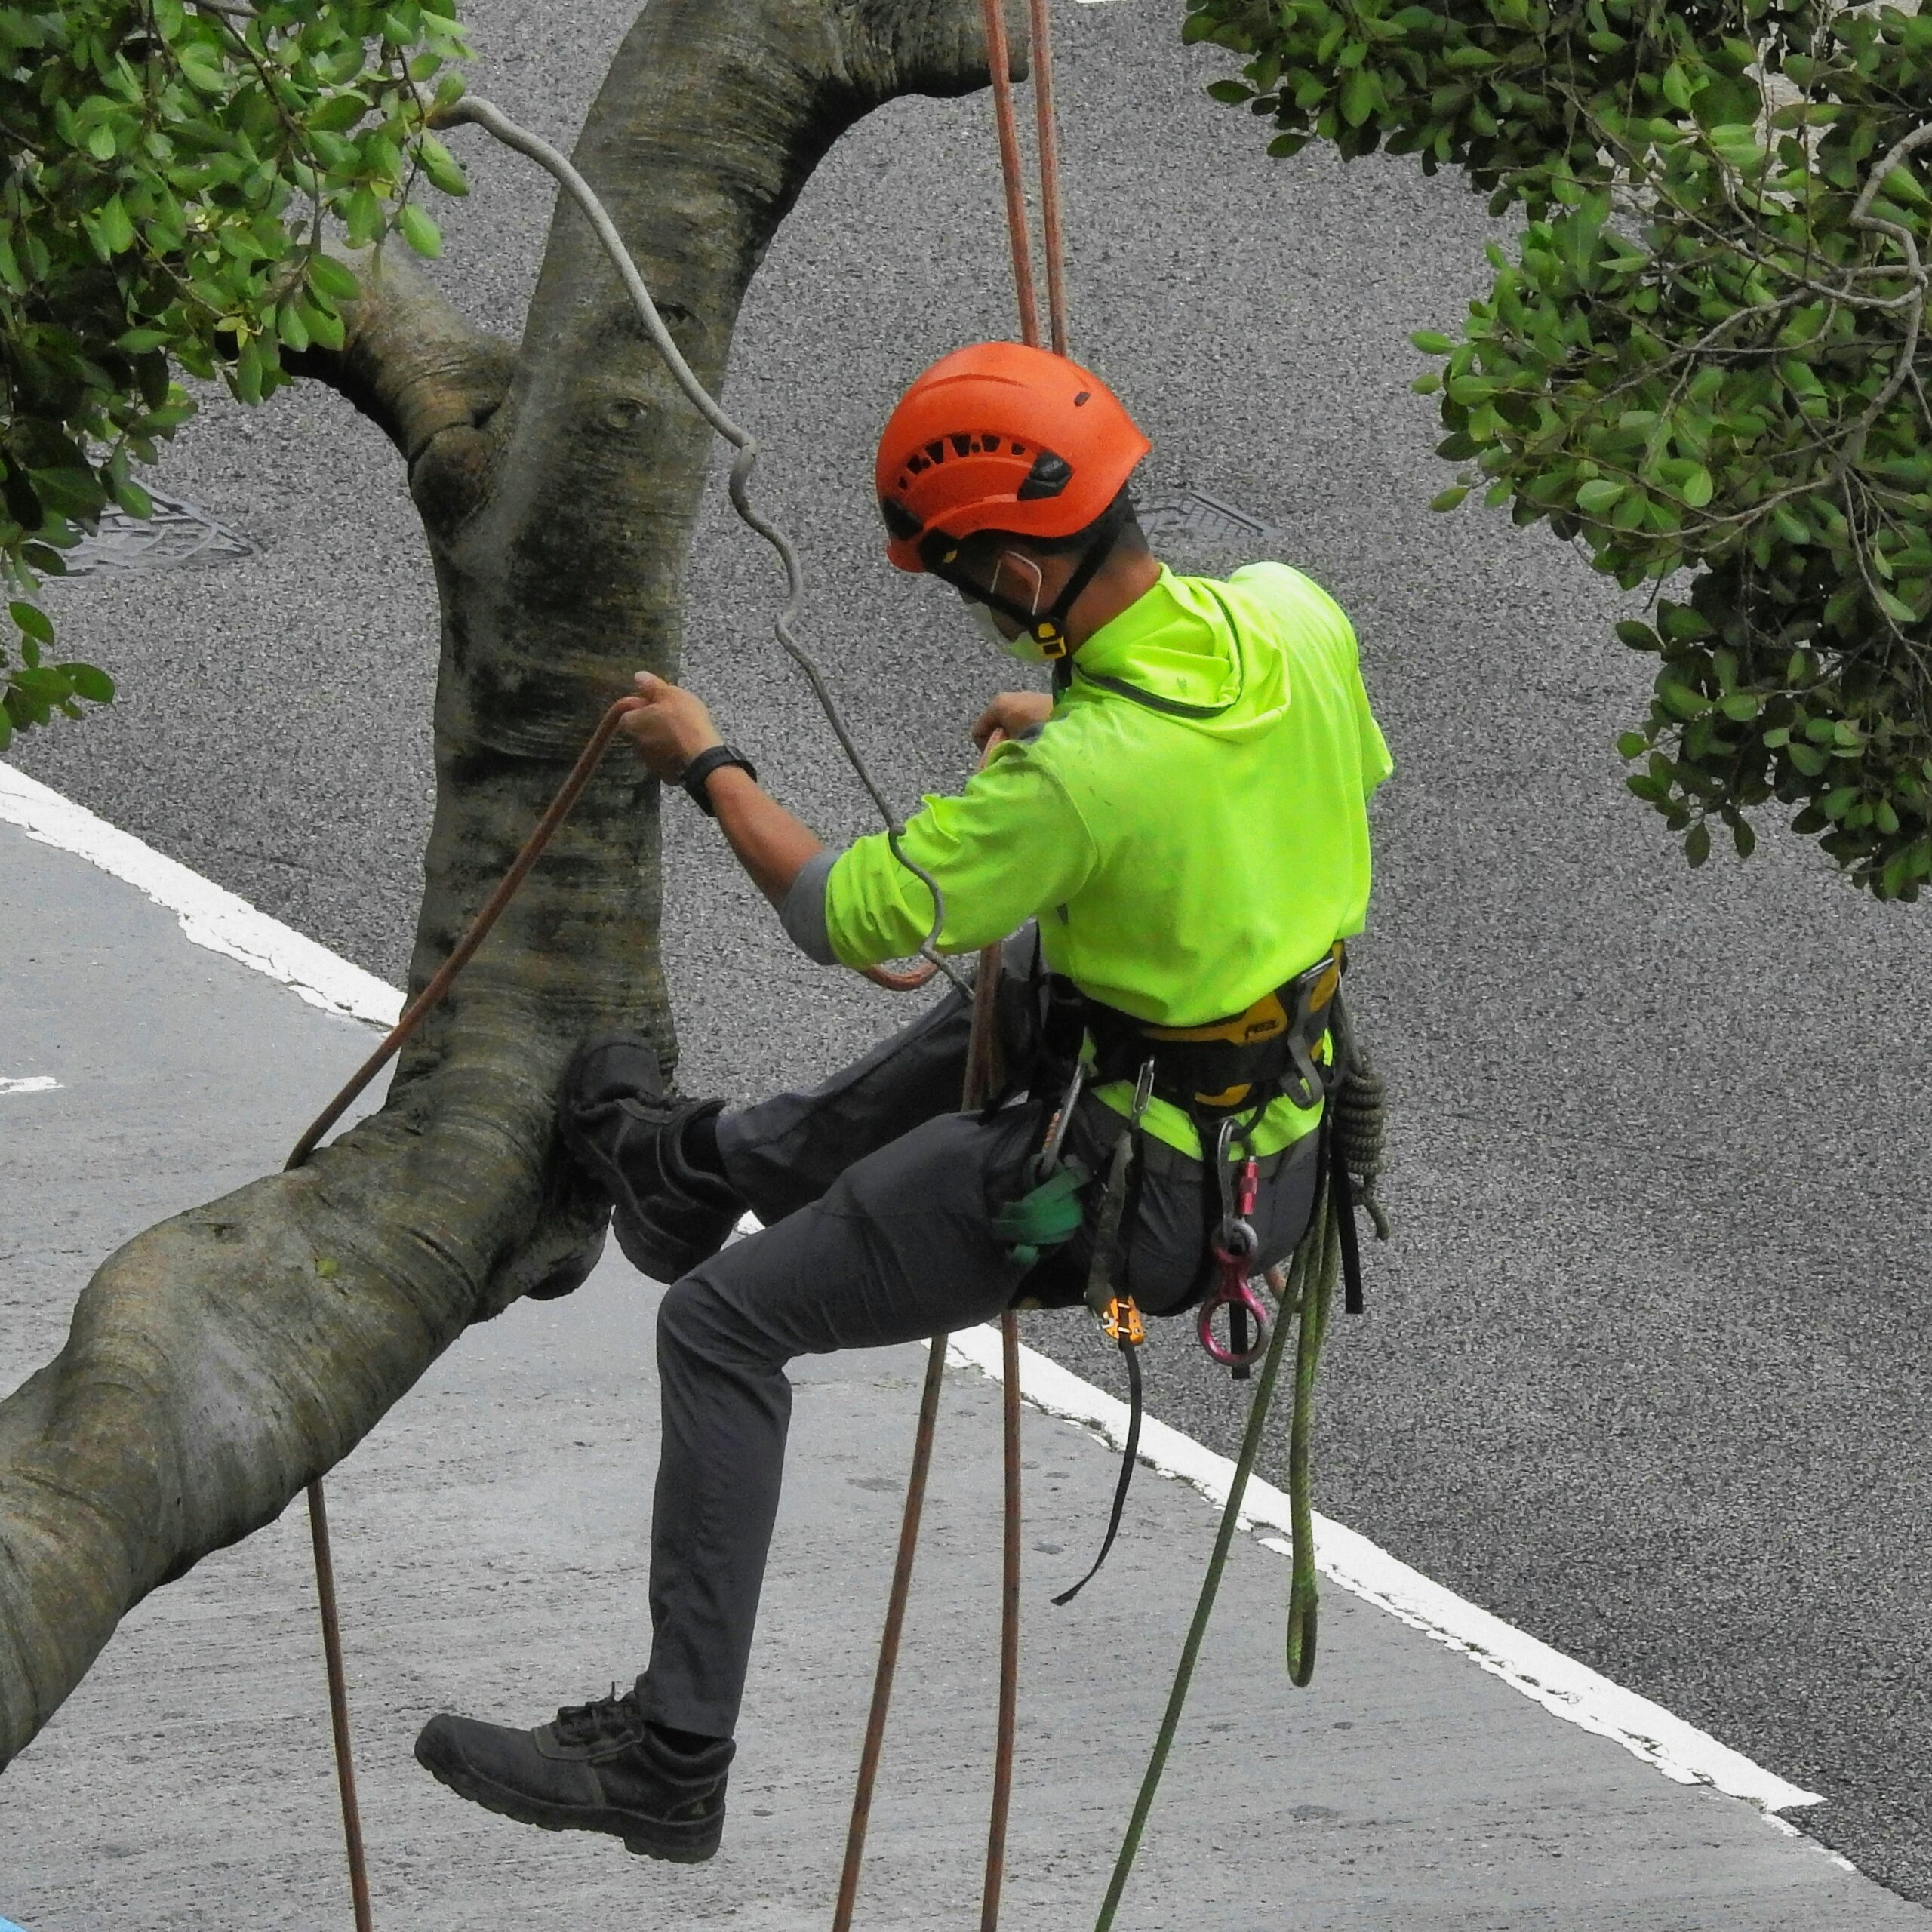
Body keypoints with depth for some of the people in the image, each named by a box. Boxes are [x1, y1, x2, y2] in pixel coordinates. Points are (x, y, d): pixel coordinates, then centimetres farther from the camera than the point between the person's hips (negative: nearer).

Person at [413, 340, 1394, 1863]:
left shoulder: (1076, 780, -30)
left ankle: (670, 1763, 7)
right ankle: (716, 1160, 55)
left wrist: (707, 766, 1)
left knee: (723, 1328, 3)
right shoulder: (1295, 618, -9)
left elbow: (846, 917, -15)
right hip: (1286, 1146, 8)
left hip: (1126, 1197, -8)